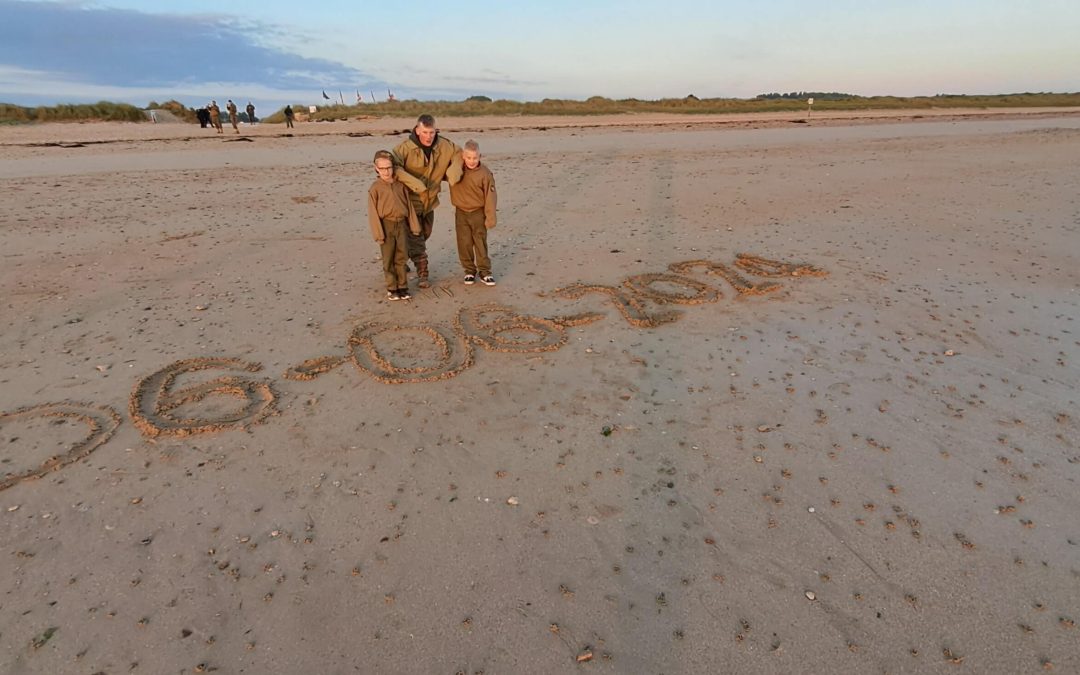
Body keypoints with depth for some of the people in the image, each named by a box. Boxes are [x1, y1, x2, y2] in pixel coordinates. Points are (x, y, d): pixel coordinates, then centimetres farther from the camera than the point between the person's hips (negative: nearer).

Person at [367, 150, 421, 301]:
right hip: (387, 225, -3)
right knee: (389, 259, 4)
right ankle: (391, 288, 13)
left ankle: (402, 287, 17)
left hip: (401, 224, 3)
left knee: (402, 258, 7)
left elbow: (409, 205, 10)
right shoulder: (375, 188, -5)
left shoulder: (400, 185, 5)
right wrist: (378, 234, -10)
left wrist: (414, 226, 9)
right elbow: (373, 213, -6)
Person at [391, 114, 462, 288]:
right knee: (416, 240, -3)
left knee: (424, 235, 22)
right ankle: (422, 274, 8)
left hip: (430, 201, 6)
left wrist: (454, 172, -14)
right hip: (411, 201, -6)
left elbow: (458, 154, 7)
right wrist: (414, 183, -39)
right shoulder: (405, 147, -21)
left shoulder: (444, 146, -8)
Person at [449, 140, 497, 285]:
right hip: (461, 213, 3)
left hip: (478, 213, -3)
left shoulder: (485, 173, -13)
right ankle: (469, 271, 18)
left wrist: (490, 217, -12)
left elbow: (490, 196, -11)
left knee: (481, 243, 4)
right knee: (464, 244, 6)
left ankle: (484, 272, 12)